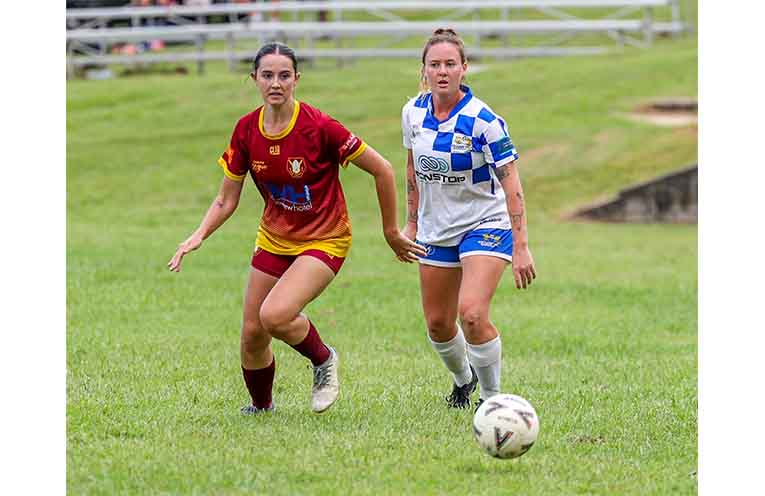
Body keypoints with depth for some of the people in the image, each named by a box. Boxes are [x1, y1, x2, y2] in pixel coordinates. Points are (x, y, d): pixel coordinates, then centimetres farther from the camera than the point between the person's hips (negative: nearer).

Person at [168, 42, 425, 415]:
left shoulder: (319, 127, -21)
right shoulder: (246, 131, -6)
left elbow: (382, 170, -12)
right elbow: (227, 199, 2)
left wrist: (392, 231, -4)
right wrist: (199, 236, -15)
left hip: (324, 240, -5)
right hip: (274, 239, 5)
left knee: (274, 315, -27)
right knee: (252, 333, 4)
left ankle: (323, 360, 5)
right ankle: (261, 406, 34)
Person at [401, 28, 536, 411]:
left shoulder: (484, 120, -20)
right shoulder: (413, 113, -4)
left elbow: (511, 185, -18)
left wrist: (521, 247, -21)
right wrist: (412, 224, 15)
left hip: (486, 225, -5)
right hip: (436, 230, 5)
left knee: (472, 314, -23)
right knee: (437, 324, 10)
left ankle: (492, 397, -4)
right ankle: (463, 379, 40)